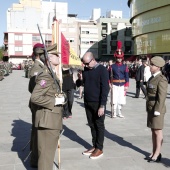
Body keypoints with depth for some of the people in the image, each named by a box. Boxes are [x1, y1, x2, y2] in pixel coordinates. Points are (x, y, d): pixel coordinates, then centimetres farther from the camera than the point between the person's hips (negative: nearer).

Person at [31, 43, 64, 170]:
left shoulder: (52, 74, 13)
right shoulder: (46, 75, -19)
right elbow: (35, 97, -27)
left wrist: (59, 97, 9)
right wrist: (55, 101, -22)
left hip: (53, 119, 10)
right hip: (48, 119, -10)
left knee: (50, 150, 23)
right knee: (46, 151, 0)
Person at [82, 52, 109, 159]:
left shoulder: (102, 70, -12)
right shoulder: (86, 69, 8)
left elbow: (105, 88, -16)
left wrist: (102, 105, -19)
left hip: (98, 103, -6)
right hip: (87, 102, 6)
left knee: (99, 125, 4)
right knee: (92, 125, 12)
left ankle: (99, 148, 13)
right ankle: (94, 146, 23)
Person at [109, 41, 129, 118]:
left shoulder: (125, 66, 5)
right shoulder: (112, 66, 1)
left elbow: (127, 77, 4)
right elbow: (110, 76, 2)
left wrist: (126, 86, -2)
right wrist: (110, 84, -5)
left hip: (122, 85, 2)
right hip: (115, 85, -2)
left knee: (121, 99, 7)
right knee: (114, 99, -2)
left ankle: (119, 112, 19)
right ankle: (114, 113, 8)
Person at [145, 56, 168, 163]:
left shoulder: (161, 79, -15)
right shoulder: (153, 77, 12)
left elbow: (162, 96, -19)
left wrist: (157, 110, -21)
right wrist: (149, 108, 16)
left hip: (157, 109, -9)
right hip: (151, 109, 9)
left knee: (157, 131, 0)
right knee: (153, 131, 14)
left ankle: (157, 154, 10)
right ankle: (154, 152, 24)